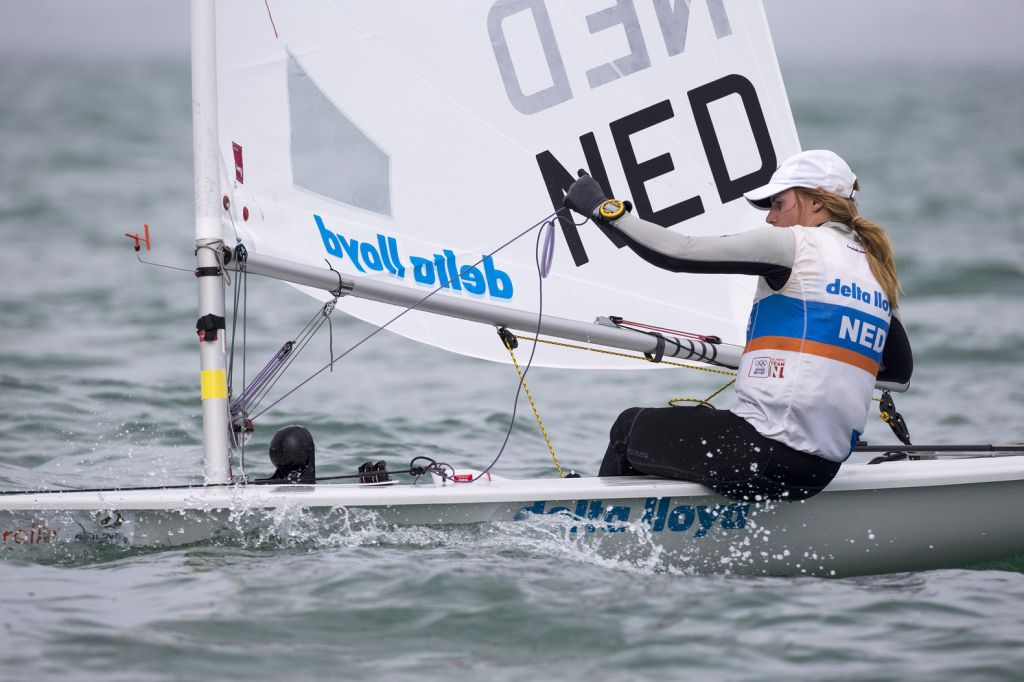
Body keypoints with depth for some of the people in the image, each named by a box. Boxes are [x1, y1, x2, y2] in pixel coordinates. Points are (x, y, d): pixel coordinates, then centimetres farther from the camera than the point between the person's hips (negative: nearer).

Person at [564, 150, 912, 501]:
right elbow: (900, 374, 25)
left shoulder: (796, 244, -7)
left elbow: (681, 253, -11)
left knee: (630, 428, 15)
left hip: (765, 458, -8)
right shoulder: (877, 272, 14)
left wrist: (605, 208, -1)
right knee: (699, 419, 32)